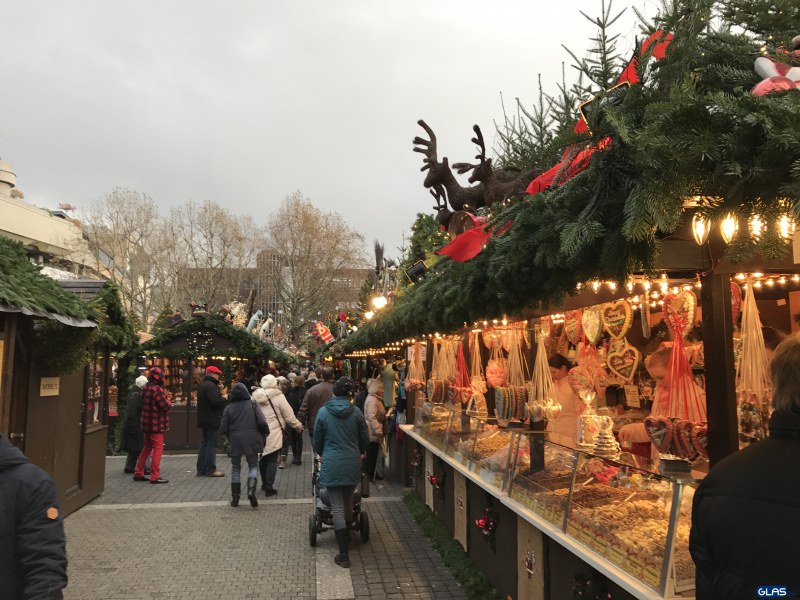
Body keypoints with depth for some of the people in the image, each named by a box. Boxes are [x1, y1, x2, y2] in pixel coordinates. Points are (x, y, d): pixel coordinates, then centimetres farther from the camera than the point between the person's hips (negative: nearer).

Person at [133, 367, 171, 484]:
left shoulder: (145, 388, 9)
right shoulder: (156, 389, -20)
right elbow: (165, 406, -21)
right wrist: (168, 402, 1)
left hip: (146, 423, 9)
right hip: (156, 424, -9)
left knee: (146, 448, 18)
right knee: (158, 449, -2)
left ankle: (138, 473, 24)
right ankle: (155, 476, -1)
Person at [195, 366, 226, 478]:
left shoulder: (202, 384, 15)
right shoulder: (211, 386, -19)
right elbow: (216, 402, -27)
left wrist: (219, 393, 8)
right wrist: (224, 397, -10)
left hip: (205, 420, 10)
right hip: (212, 420, -10)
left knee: (205, 443, 14)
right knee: (211, 444, -4)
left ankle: (201, 469, 18)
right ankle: (210, 469, 1)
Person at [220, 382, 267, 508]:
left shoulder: (229, 408, 0)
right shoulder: (252, 404, -2)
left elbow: (223, 430, -1)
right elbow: (262, 422, -11)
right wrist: (262, 435, 6)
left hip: (235, 441, 1)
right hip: (251, 440, -1)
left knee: (235, 468, 15)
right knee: (253, 465, 12)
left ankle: (235, 497, 17)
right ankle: (251, 490, -10)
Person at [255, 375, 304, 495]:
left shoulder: (255, 397, 3)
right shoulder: (278, 396, -10)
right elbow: (289, 416, -7)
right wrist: (298, 426, 8)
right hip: (273, 434, -5)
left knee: (263, 459, 19)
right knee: (272, 460, 3)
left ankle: (264, 483, 32)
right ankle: (269, 487, 1)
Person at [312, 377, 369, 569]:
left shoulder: (323, 412, -5)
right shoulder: (356, 412, -3)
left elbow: (317, 440, 4)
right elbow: (364, 439, 6)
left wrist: (321, 453, 25)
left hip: (332, 464, -2)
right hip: (352, 463, 2)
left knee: (337, 507, 2)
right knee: (348, 501, 21)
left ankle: (344, 555, 2)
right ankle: (348, 530, 38)